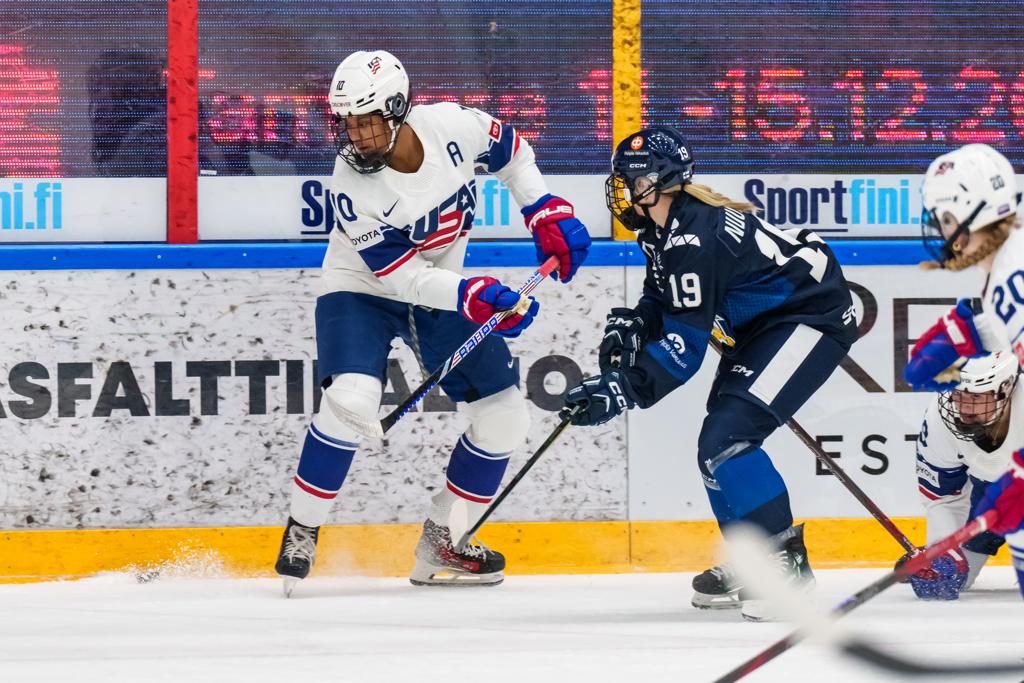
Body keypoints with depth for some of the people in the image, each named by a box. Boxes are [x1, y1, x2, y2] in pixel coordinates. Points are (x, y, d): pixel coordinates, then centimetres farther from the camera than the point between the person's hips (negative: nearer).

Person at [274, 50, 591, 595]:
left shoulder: (451, 126, -20)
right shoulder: (352, 183, -28)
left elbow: (509, 151, 3)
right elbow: (398, 274, -28)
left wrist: (545, 210, -6)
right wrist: (471, 297, -40)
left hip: (442, 290, 5)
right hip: (362, 290, -5)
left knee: (504, 417, 0)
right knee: (351, 400, -30)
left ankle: (439, 544, 14)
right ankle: (301, 532, -13)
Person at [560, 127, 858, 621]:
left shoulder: (694, 238, -27)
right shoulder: (662, 227, 4)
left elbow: (684, 345, -29)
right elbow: (664, 301, 17)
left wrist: (623, 392, -33)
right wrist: (633, 325, -4)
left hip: (812, 317, -11)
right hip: (763, 324, 11)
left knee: (727, 438, -21)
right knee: (718, 444, 14)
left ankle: (785, 560, -16)